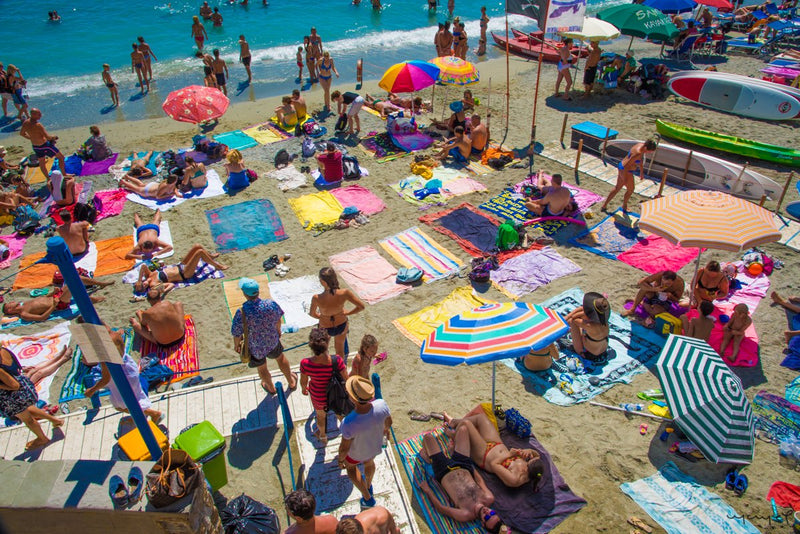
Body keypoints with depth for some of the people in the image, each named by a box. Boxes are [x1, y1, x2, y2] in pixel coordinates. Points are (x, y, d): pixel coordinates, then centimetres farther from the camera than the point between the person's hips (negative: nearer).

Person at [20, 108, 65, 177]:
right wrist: (54, 137, -7)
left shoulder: (25, 123, -6)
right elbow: (48, 137, -27)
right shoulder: (38, 125, -30)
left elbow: (21, 133, 9)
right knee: (61, 157, 12)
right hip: (45, 145, -8)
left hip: (35, 146, 8)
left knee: (41, 163, 23)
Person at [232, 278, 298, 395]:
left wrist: (236, 345, 2)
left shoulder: (241, 313, -35)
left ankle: (271, 388, 55)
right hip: (272, 340, 2)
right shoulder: (271, 304, -27)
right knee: (280, 358, 32)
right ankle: (291, 382, 53)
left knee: (261, 368, 28)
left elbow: (237, 334, -21)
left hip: (254, 347, -2)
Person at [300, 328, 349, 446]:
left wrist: (303, 389, 11)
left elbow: (303, 381, -13)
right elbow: (346, 379, -19)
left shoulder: (305, 364, -34)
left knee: (320, 415, 35)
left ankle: (323, 437, 65)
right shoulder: (337, 361, -38)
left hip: (318, 396, 1)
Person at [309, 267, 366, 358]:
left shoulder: (316, 299, -36)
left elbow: (312, 314, -15)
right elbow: (362, 306, -22)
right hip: (341, 325, 1)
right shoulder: (344, 293, -33)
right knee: (340, 349, 32)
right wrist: (346, 313, -7)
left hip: (325, 328, -1)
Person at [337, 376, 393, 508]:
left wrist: (340, 459, -4)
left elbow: (344, 448, -27)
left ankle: (367, 498, 47)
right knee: (369, 462, 38)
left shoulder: (349, 423, -46)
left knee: (350, 466, 34)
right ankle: (368, 485, 67)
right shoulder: (381, 405, -36)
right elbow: (388, 421, -12)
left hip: (356, 452, -3)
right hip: (376, 447, 3)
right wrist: (386, 429, 12)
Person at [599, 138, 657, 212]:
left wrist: (641, 172, 24)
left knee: (617, 187, 21)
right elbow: (627, 165, -28)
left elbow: (640, 160, 15)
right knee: (630, 189, 15)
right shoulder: (638, 153, -31)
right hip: (626, 171, -9)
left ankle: (604, 206, 27)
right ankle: (624, 207, 38)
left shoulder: (642, 145, -1)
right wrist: (625, 179, -23)